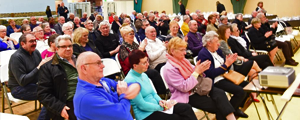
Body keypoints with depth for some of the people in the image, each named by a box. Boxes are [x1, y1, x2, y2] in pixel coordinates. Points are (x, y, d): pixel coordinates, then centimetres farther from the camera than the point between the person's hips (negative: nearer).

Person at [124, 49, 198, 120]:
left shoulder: (144, 75, 10)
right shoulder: (130, 80, -17)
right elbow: (142, 105, -19)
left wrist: (160, 101, -3)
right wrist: (161, 108, -11)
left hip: (155, 107, 8)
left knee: (187, 108, -9)